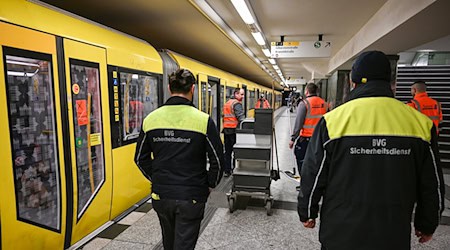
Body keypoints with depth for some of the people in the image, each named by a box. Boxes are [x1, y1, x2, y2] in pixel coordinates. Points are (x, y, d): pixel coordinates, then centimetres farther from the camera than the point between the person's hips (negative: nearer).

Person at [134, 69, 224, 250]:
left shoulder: (150, 119, -4)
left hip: (161, 196, 4)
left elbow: (141, 159, 4)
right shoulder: (203, 120, -15)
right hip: (191, 197, -4)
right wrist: (210, 185, 5)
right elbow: (217, 159, -11)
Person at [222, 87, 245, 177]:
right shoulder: (237, 104, -10)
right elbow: (241, 117, -20)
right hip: (234, 130, -8)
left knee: (227, 151, 13)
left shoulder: (227, 103, 18)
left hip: (226, 129, 8)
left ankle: (226, 171, 17)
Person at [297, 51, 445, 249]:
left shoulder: (333, 121, -13)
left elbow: (312, 176, -8)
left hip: (340, 234, -2)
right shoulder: (420, 122, -5)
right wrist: (427, 225, 20)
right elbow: (432, 184, 5)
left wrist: (307, 213, 7)